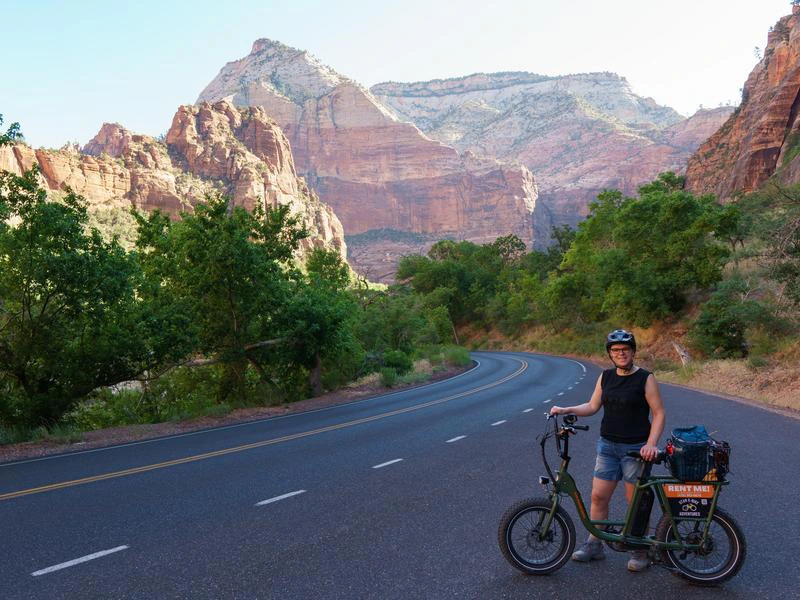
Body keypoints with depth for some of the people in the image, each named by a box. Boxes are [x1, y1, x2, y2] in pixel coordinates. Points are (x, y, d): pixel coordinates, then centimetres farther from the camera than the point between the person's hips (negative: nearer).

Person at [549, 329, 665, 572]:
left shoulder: (645, 379, -7)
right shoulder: (605, 377, 8)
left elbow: (659, 413, -9)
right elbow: (592, 406, 11)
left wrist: (651, 444, -20)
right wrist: (566, 410, -3)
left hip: (636, 448, -4)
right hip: (608, 445, 5)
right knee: (598, 496, 4)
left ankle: (640, 550, 18)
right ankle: (594, 545, 17)